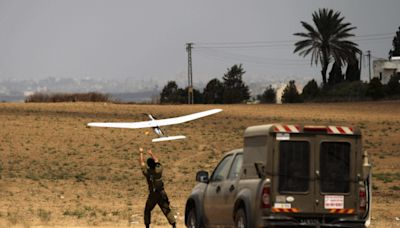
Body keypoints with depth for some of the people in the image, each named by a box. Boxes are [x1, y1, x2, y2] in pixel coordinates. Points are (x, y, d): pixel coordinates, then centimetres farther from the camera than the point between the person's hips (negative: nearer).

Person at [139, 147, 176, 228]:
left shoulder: (147, 172, -12)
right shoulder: (159, 170, -8)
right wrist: (151, 154, 29)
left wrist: (141, 153, 17)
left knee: (147, 210, 17)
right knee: (167, 210, -3)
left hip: (152, 195, -1)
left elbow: (142, 163, 3)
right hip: (162, 194, 1)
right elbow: (157, 161, 14)